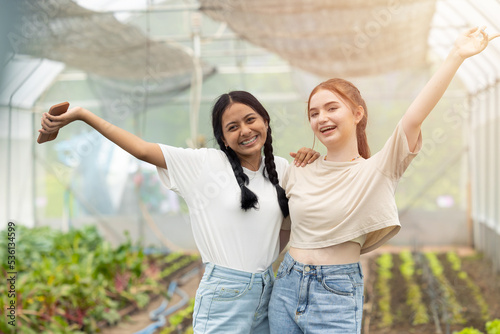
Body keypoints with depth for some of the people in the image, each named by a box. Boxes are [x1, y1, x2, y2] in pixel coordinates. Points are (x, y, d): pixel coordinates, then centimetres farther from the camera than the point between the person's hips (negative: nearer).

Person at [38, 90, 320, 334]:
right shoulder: (206, 163, -6)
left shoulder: (280, 168, 7)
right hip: (225, 295, -4)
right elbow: (142, 150, -9)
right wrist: (81, 114, -12)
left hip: (268, 290, 5)